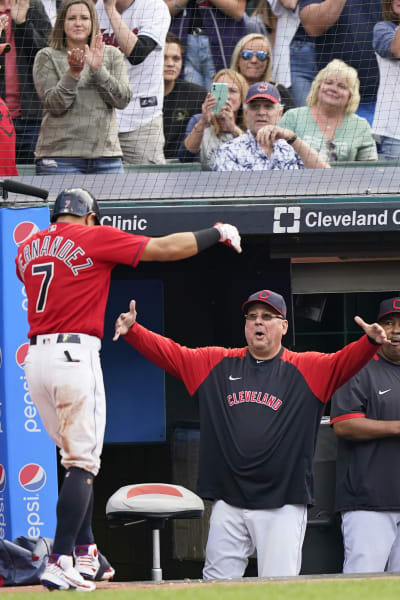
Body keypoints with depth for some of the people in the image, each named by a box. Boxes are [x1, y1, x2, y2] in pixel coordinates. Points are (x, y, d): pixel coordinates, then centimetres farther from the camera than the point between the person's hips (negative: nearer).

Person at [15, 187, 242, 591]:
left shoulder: (27, 249, 15)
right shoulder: (94, 238, -1)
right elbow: (165, 248, -3)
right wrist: (218, 233, 10)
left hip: (35, 356, 6)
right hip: (75, 355, -6)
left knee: (78, 456, 18)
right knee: (83, 462, -5)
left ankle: (85, 554, 18)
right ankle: (60, 562, -15)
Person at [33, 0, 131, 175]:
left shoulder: (112, 55, 12)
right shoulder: (47, 57, 5)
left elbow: (123, 100, 1)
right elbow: (54, 104, -4)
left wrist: (98, 69, -11)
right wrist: (73, 72, -17)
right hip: (60, 154, -3)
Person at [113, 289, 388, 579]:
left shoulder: (305, 368, 3)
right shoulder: (218, 363, 12)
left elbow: (344, 362, -11)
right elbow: (169, 353, 9)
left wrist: (370, 342, -32)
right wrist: (132, 330, -6)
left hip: (282, 504, -3)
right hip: (228, 503, 3)